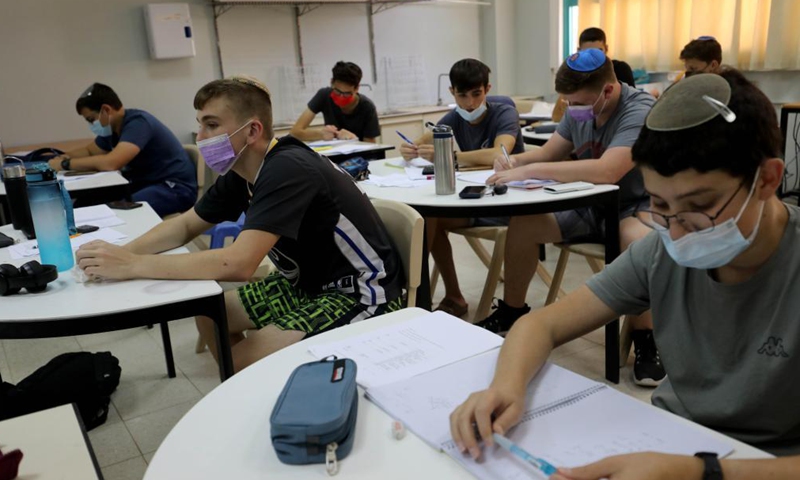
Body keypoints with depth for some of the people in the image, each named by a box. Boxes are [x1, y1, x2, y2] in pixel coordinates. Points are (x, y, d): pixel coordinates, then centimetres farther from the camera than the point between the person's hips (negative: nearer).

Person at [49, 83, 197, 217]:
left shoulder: (138, 123, -20)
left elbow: (111, 163, -32)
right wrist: (62, 157, 4)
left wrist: (66, 164, -20)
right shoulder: (112, 129, 9)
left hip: (175, 188, -9)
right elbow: (89, 151, 26)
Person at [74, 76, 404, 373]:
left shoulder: (287, 170, -27)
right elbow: (185, 226, 11)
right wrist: (121, 253, -7)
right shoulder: (240, 172, 1)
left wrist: (132, 266, -28)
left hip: (362, 294, -9)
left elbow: (239, 264, -35)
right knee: (210, 315, 12)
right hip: (311, 283, 9)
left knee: (244, 363, -19)